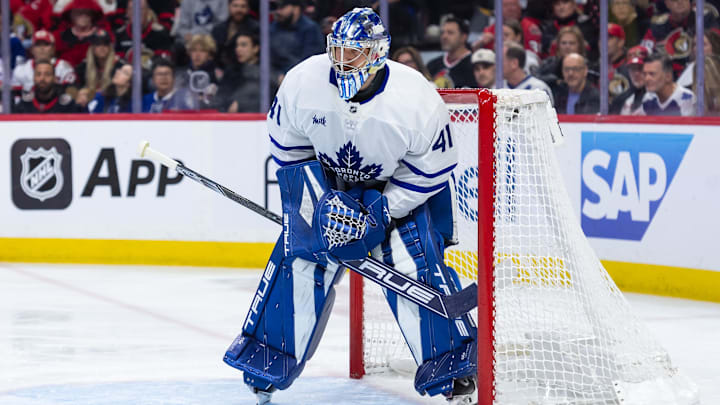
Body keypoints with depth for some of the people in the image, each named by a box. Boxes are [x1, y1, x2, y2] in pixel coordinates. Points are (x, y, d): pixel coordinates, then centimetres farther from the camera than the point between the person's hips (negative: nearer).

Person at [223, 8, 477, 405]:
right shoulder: (303, 82, -23)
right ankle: (265, 362, 6)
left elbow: (432, 169, -19)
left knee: (415, 265, -17)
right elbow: (288, 147, -6)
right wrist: (319, 199, -14)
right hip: (326, 179, 3)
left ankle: (454, 371, -7)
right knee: (299, 260, -7)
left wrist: (379, 213, -22)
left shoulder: (417, 99, -30)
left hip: (402, 186, -2)